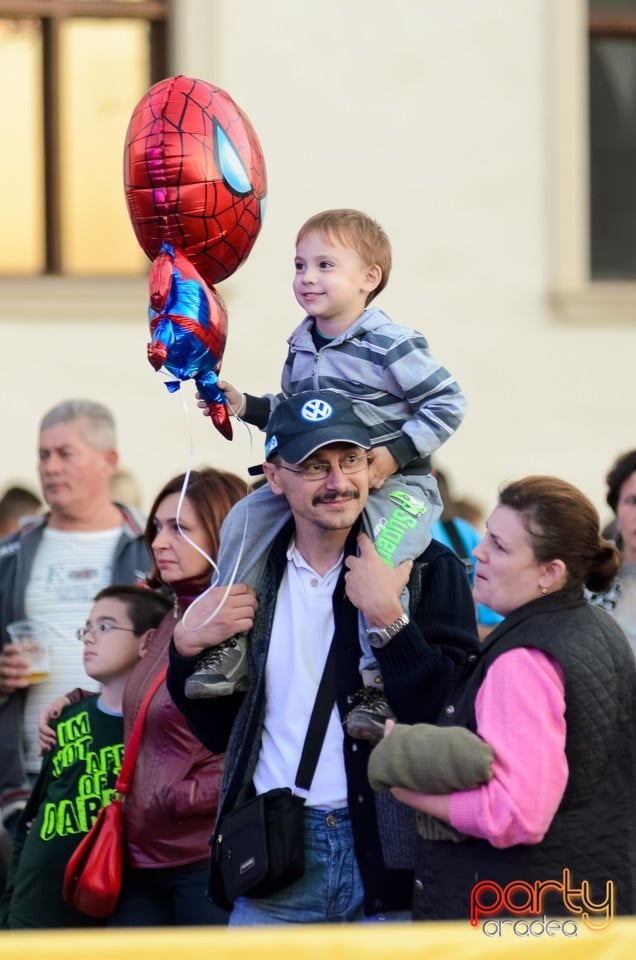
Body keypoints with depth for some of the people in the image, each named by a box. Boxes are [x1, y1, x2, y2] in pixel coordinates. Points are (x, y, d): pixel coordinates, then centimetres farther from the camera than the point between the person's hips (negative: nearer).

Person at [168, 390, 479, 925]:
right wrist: (188, 647, -1)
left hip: (391, 854, -3)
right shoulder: (252, 573, 10)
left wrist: (387, 617, -19)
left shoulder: (428, 569, -1)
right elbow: (215, 732, 15)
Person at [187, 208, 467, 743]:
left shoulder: (392, 346, -14)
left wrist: (395, 453, -20)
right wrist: (245, 406, 7)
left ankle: (381, 684, -23)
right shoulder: (301, 346, 9)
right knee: (247, 520, -4)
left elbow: (448, 404, -13)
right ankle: (229, 645, 7)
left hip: (395, 485, -7)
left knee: (376, 558, -31)